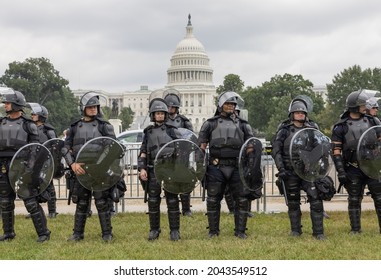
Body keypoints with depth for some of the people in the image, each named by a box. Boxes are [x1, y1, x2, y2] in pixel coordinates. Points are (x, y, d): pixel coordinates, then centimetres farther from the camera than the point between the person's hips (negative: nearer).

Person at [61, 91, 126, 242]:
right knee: (81, 203, 9)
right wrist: (73, 164, -10)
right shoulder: (75, 127, 10)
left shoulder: (104, 126, 3)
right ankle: (78, 233, 19)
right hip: (80, 170, 3)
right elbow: (66, 148, 8)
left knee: (102, 202, 0)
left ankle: (107, 233, 9)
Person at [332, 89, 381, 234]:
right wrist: (340, 172, -11)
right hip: (353, 170, -2)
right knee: (354, 200, 6)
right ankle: (355, 229, 15)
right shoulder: (341, 127, -3)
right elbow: (336, 151, -5)